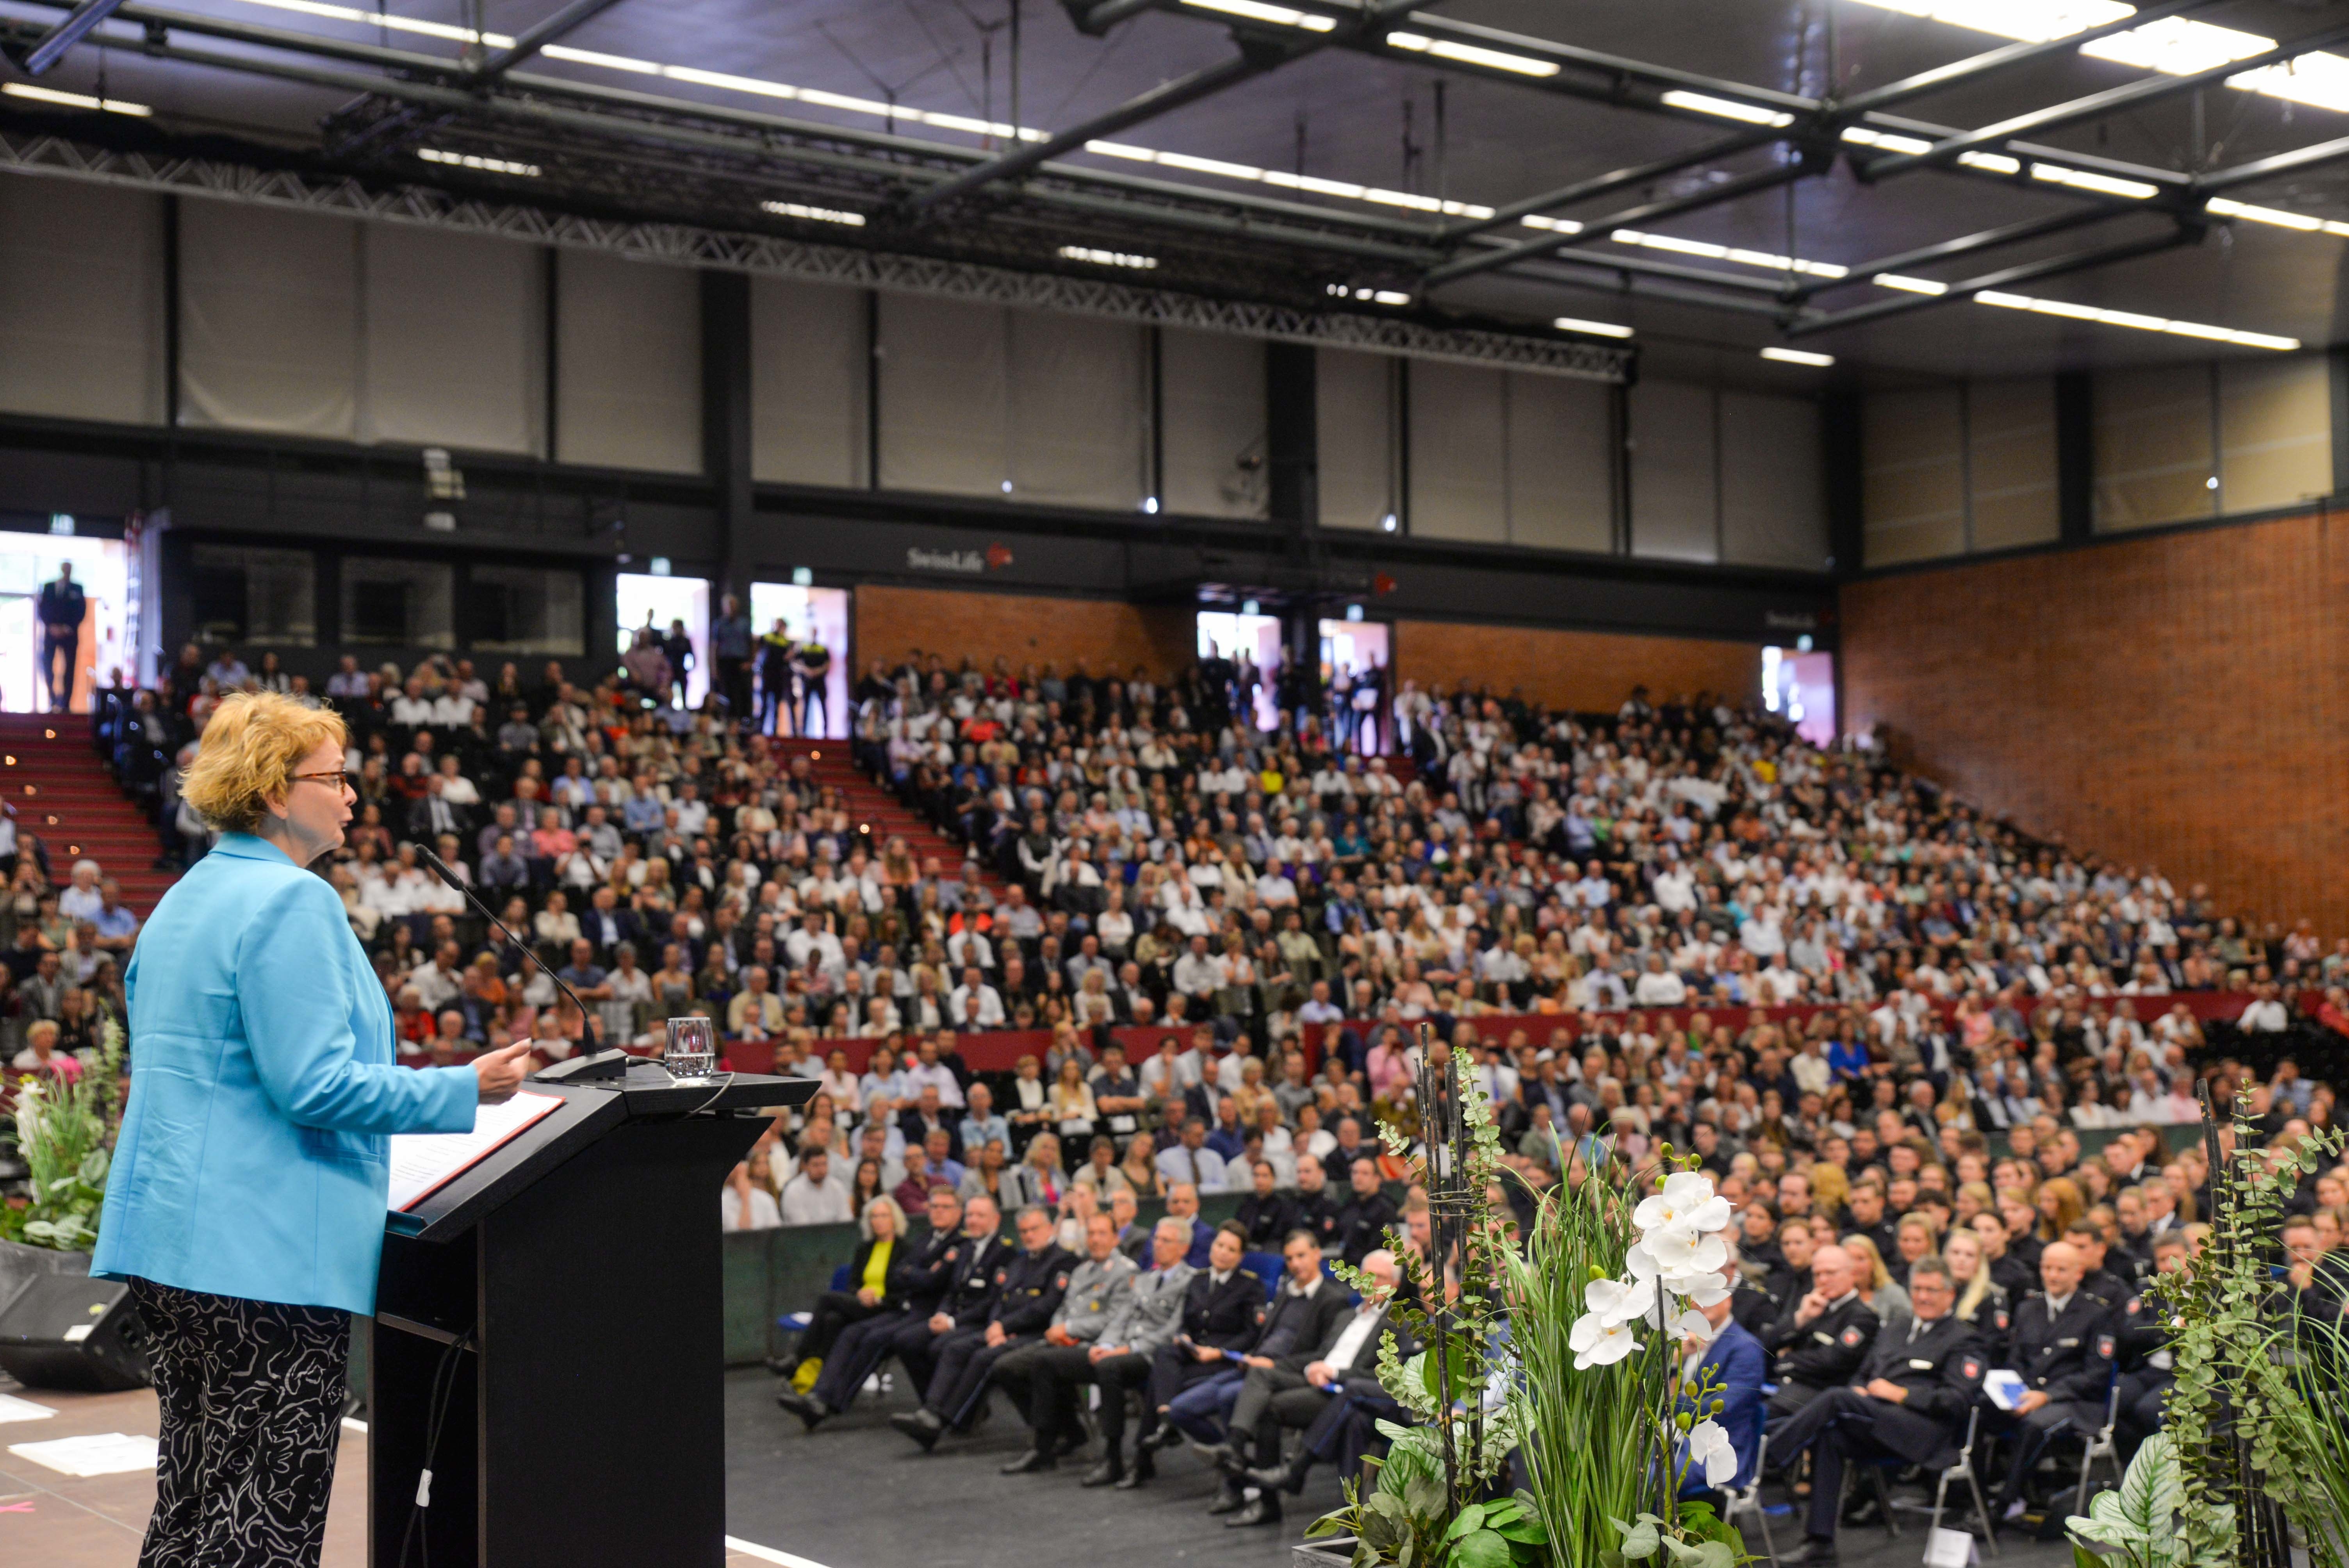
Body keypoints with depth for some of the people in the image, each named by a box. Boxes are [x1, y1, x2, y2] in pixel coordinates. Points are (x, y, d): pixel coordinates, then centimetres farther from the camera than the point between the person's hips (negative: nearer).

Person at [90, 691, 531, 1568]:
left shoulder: (185, 900, 17)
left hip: (168, 1235, 10)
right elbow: (316, 1083, -20)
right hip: (266, 1251, -10)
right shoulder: (292, 903, -14)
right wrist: (468, 1088, -13)